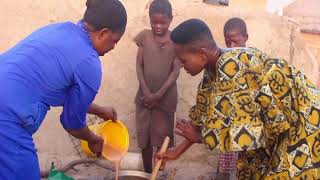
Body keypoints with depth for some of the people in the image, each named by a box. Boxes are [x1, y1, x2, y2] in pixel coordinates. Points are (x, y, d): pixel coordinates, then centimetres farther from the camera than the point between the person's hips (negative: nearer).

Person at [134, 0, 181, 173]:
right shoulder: (144, 36, 0)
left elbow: (176, 70, -8)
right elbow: (139, 66, 0)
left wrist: (159, 94, -13)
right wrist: (146, 92, -10)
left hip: (166, 96, -2)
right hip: (144, 94, 3)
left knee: (162, 138, 3)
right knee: (144, 138, 10)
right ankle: (147, 174, 26)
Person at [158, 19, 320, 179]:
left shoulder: (229, 66, -31)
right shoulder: (215, 68, -4)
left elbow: (240, 132, -29)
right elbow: (206, 115, 6)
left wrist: (198, 136, -13)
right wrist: (178, 151, 7)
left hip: (304, 126, -8)